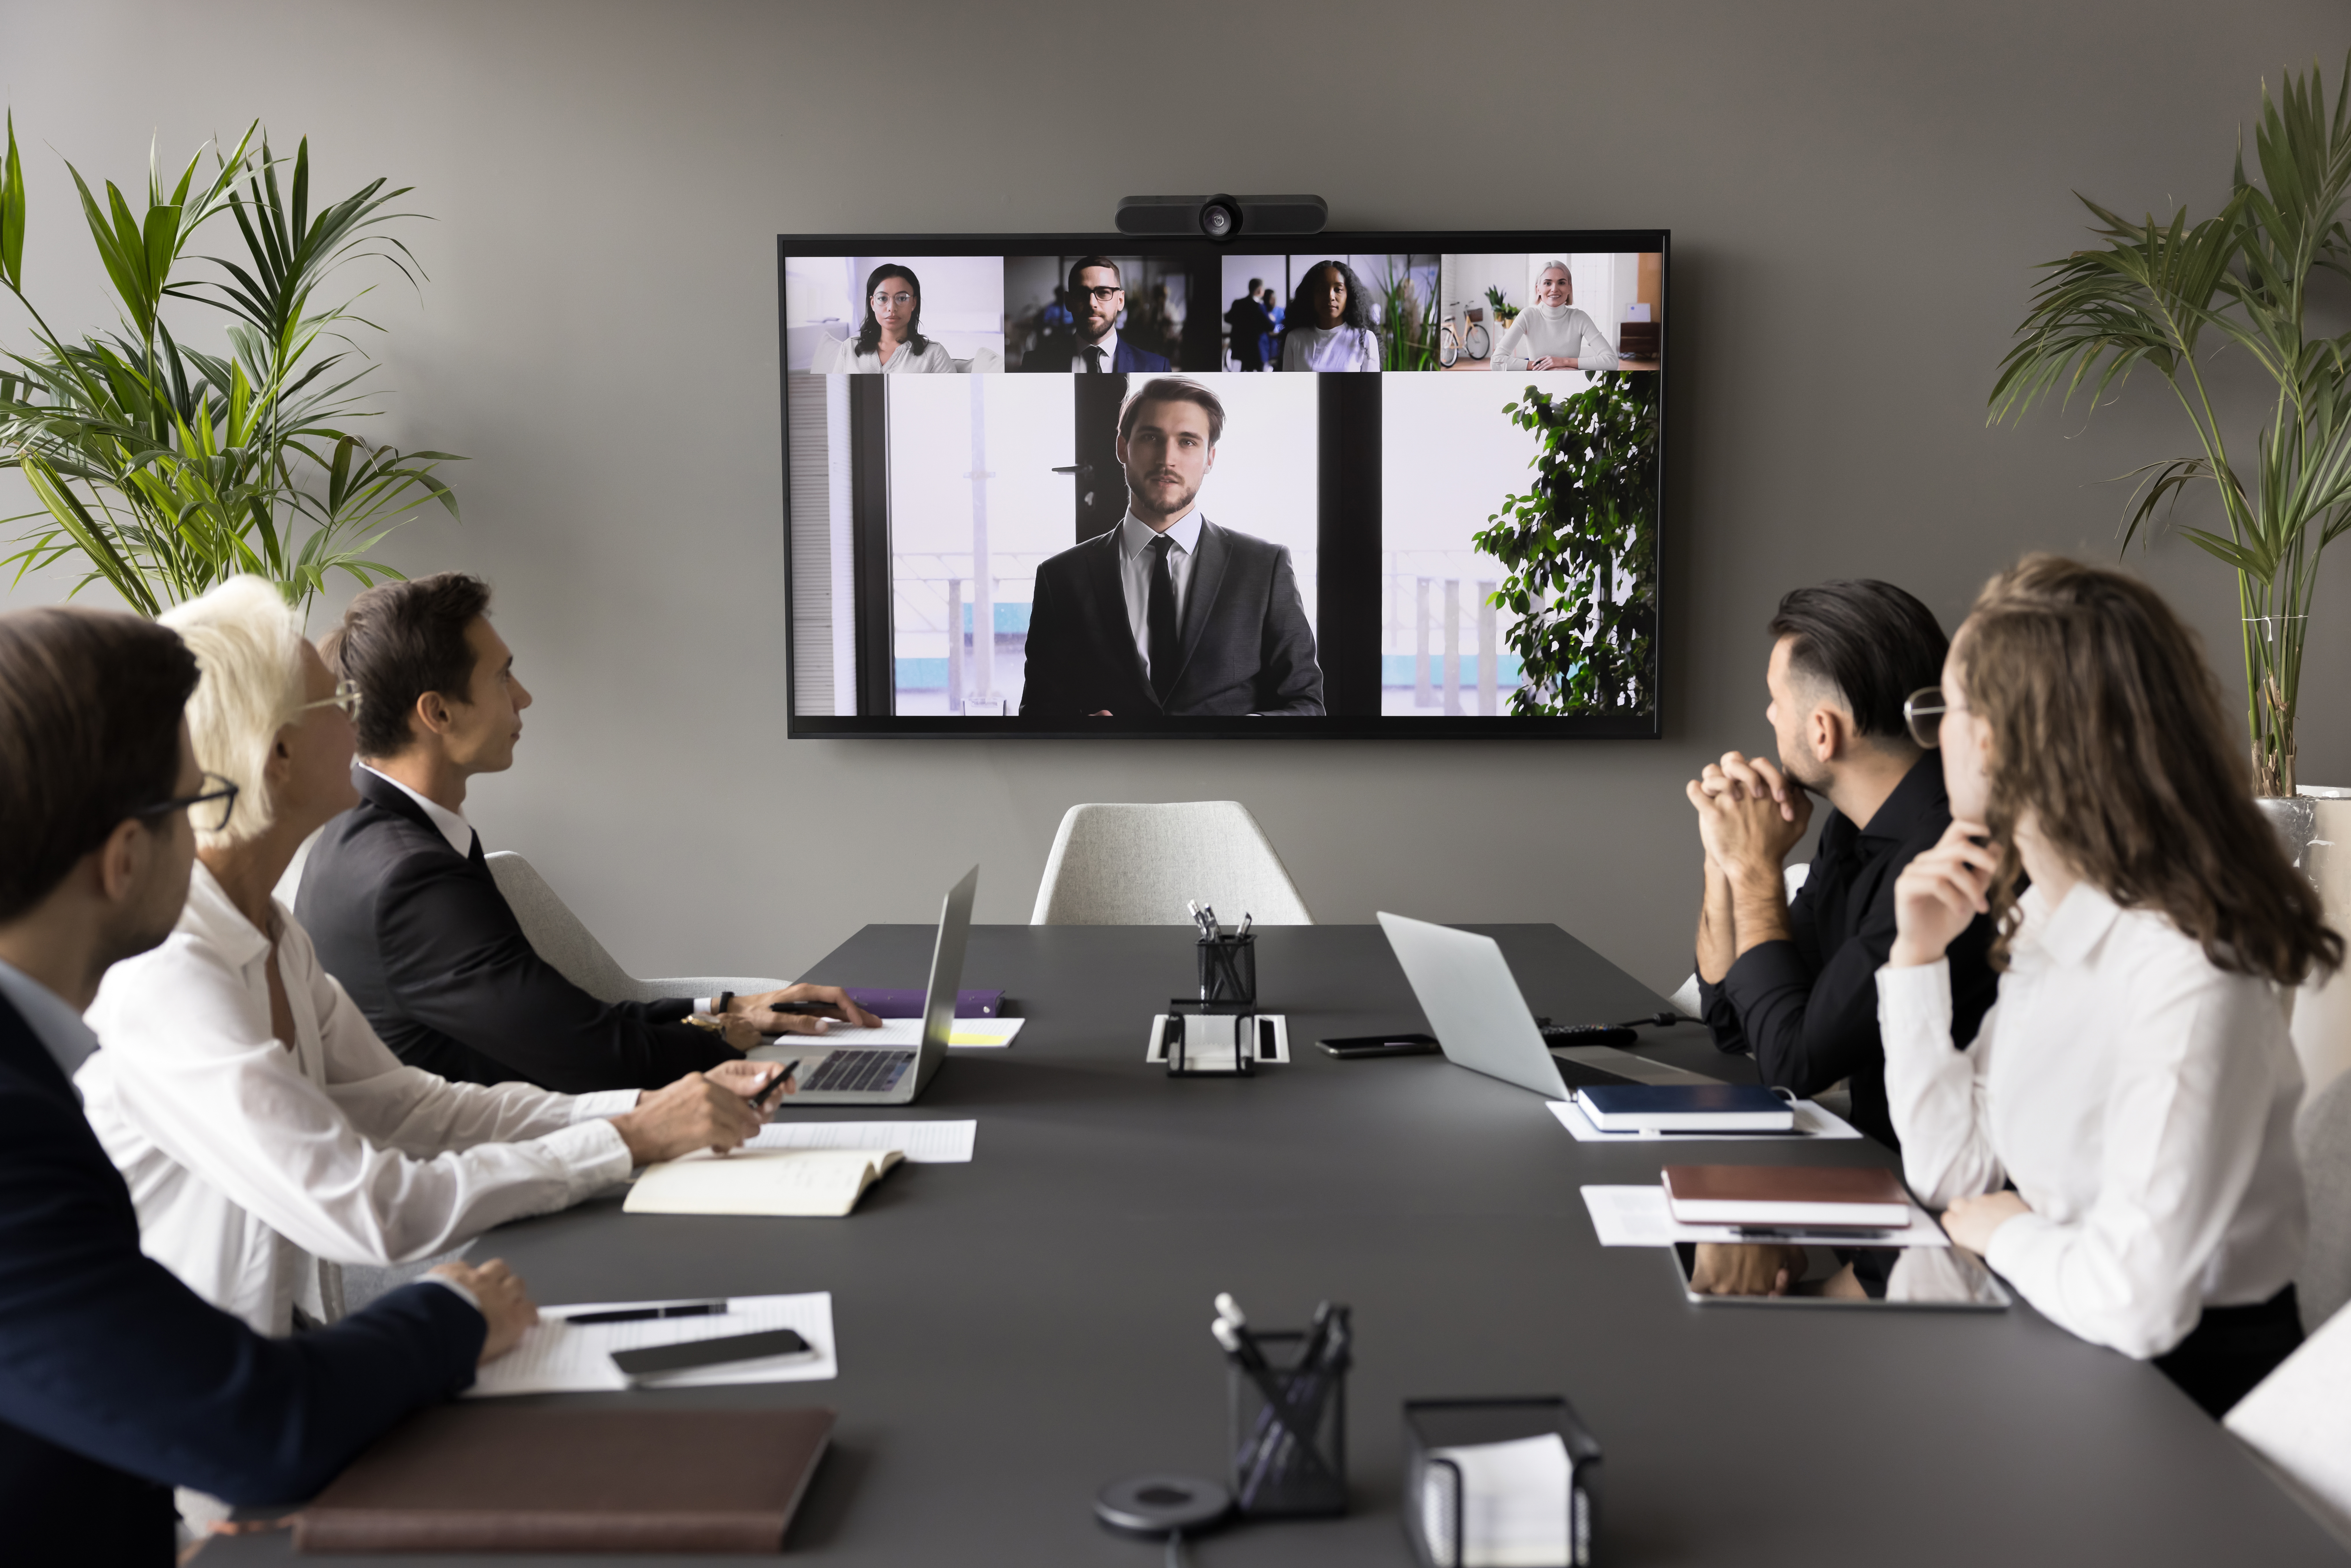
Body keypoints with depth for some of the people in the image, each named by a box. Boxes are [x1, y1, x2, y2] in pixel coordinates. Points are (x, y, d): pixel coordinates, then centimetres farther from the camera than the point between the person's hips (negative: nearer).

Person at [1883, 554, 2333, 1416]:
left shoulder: (2185, 973, -27)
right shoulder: (2038, 916, -1)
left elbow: (2136, 1305, -31)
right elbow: (1949, 1174, 3)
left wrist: (2008, 1231, -12)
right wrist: (1918, 955, -5)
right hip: (2051, 1344, 7)